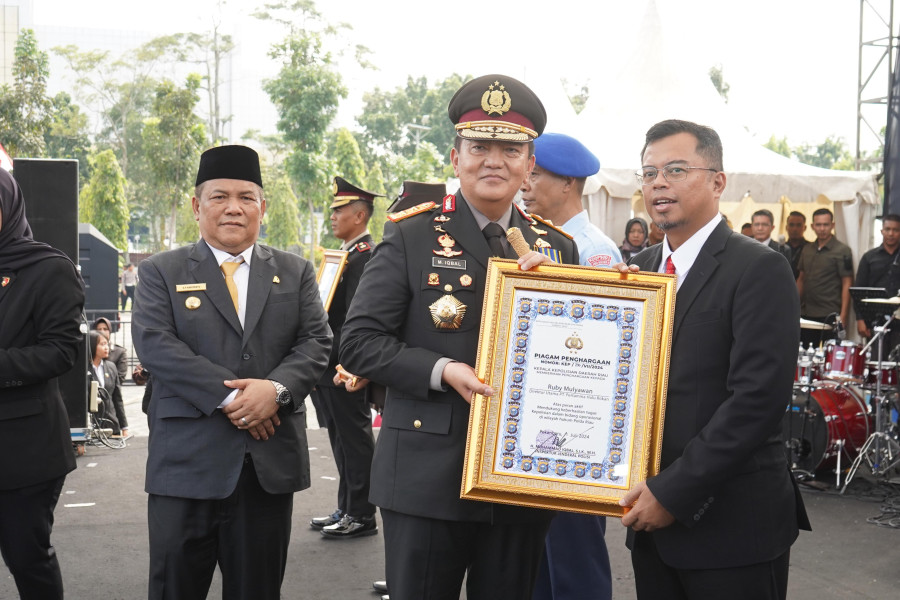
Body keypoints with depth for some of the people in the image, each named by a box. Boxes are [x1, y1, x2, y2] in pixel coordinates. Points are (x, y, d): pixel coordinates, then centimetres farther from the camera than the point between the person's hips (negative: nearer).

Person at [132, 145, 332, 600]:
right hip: (187, 460, -2)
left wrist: (276, 388, -17)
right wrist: (228, 396, -17)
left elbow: (316, 341, 3)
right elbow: (154, 343, -9)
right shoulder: (161, 271, 5)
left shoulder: (295, 272, 12)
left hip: (270, 461, 2)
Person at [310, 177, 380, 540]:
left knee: (354, 441, -3)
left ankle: (361, 516, 5)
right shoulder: (347, 254, 18)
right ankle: (347, 511, 23)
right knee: (343, 441, 15)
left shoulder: (365, 256, -14)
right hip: (331, 370, 10)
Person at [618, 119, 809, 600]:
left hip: (731, 524, -6)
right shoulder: (640, 267, 10)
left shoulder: (760, 271, -10)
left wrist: (674, 491, -18)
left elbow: (759, 396, -19)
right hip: (651, 515, 6)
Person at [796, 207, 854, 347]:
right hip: (806, 314, 6)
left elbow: (847, 284, -8)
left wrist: (843, 316, -14)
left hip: (830, 315, -6)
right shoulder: (807, 250, 13)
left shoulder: (842, 251, -5)